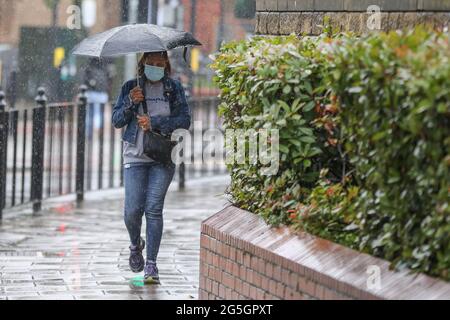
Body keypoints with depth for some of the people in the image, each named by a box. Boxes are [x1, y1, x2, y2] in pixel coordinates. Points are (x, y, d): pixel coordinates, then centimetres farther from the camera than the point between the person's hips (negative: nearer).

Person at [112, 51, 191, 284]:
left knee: (153, 208, -9)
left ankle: (151, 264, -6)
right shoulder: (131, 87, 8)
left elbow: (185, 121, -2)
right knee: (133, 210, -6)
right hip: (135, 157, 1)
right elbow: (117, 120, 5)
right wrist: (131, 102, -12)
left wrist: (154, 122, -13)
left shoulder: (174, 88, 6)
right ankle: (135, 245, 26)